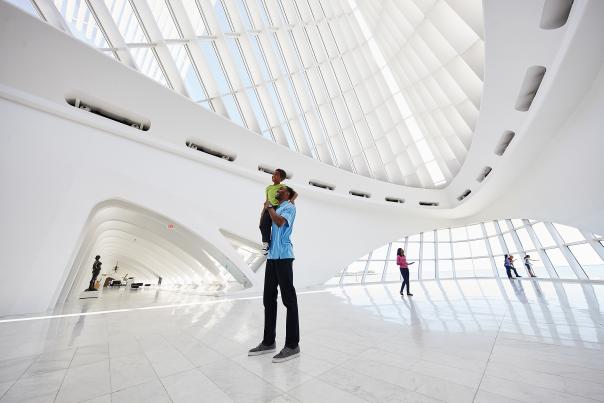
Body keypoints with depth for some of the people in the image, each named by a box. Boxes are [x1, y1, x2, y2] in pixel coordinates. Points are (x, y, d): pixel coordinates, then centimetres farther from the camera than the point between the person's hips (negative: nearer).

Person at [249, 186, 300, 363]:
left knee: (288, 299, -3)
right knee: (268, 299, 12)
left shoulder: (290, 207, 1)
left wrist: (269, 206, -2)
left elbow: (280, 222, -18)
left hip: (283, 257, -8)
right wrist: (266, 206, 24)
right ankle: (268, 342, 24)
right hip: (272, 256, 9)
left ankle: (292, 345, 8)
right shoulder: (276, 209, 24)